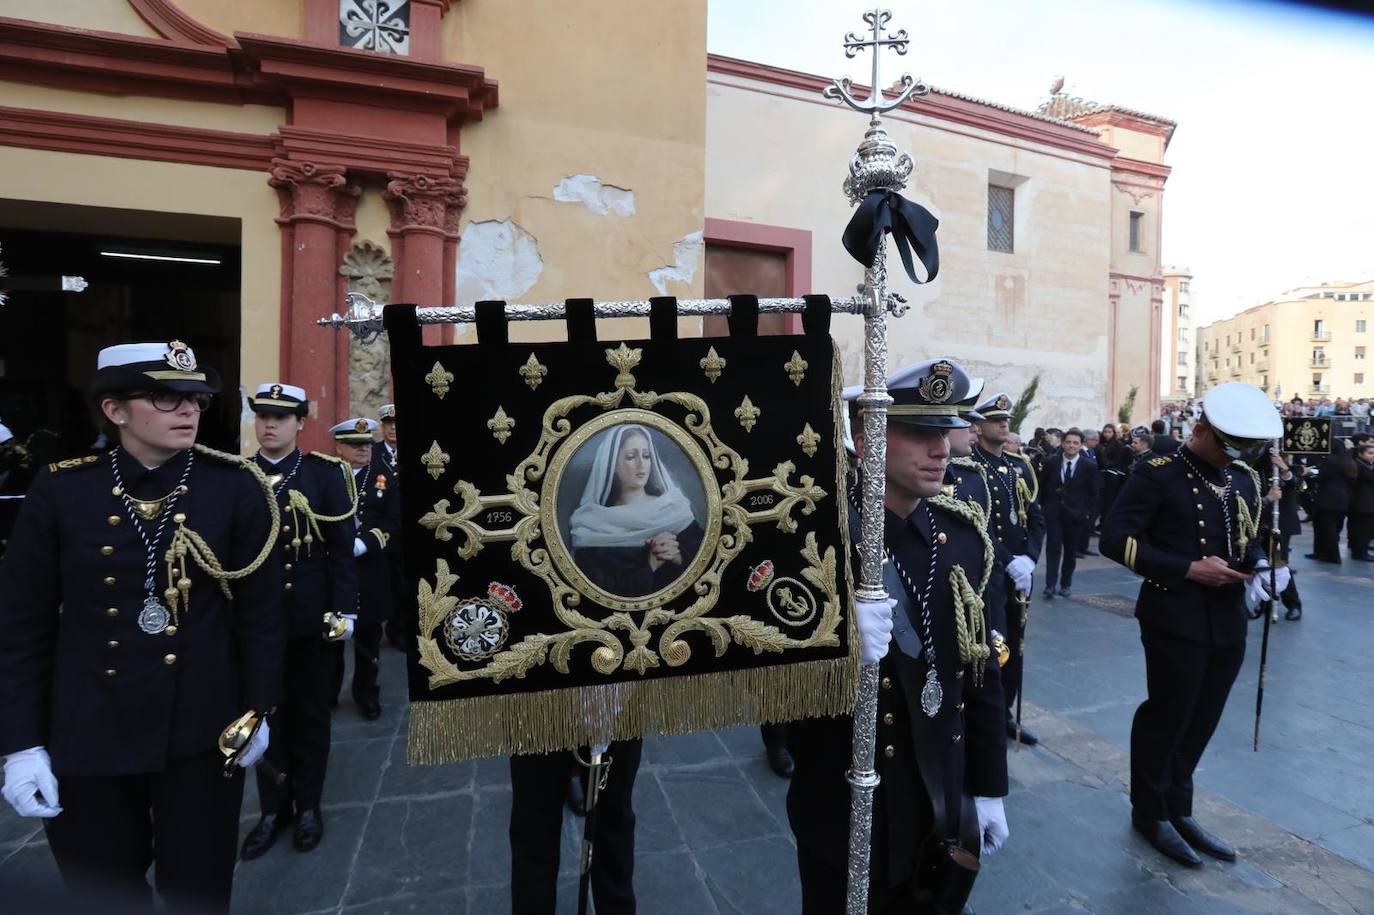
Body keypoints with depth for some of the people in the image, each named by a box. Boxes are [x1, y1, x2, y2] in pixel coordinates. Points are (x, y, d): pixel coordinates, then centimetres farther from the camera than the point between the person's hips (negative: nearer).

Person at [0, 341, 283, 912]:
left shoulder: (237, 488, -7)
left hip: (203, 730, -1)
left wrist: (258, 709, 0)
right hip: (87, 735, 1)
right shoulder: (58, 492, -5)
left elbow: (261, 608, -2)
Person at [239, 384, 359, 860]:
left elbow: (342, 548, -5)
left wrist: (344, 609, -9)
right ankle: (273, 807, 30)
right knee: (265, 713, 12)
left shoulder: (327, 473, -3)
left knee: (309, 713, 11)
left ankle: (308, 805, 28)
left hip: (310, 615, -2)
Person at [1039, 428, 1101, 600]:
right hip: (1053, 512, 0)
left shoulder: (1089, 466, -3)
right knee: (1053, 548, -3)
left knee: (1071, 551, 9)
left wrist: (1087, 512, -2)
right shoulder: (1051, 462, -1)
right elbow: (1042, 486, 8)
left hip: (1076, 515, 0)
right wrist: (1043, 506, 5)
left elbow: (1095, 493, 3)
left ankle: (1066, 583, 24)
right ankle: (1050, 585, -1)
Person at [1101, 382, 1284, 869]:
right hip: (1176, 620, -6)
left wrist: (1261, 565, -2)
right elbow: (1116, 539, -17)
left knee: (1200, 721, 16)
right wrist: (1187, 568, -21)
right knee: (1167, 717, 6)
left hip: (1228, 623, 7)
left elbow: (1249, 538, 20)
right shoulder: (1158, 474, -12)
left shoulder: (1245, 479, 9)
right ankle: (1150, 812, 27)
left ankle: (1178, 809, 35)